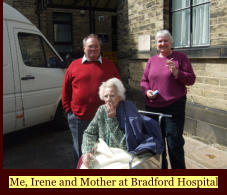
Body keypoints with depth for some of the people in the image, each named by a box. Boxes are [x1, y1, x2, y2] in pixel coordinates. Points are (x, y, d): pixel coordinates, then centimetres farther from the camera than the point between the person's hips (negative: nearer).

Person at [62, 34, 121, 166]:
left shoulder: (109, 65, 4)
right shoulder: (74, 65, 4)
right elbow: (66, 91, 7)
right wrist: (68, 110, 3)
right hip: (78, 118, 0)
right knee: (80, 152, 15)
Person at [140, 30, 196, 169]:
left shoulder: (180, 57, 0)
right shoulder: (152, 60, 11)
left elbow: (191, 79, -2)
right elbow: (144, 80, 15)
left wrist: (176, 73, -18)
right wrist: (147, 91, -5)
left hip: (174, 106, -4)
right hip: (153, 107, 4)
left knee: (174, 141, -2)